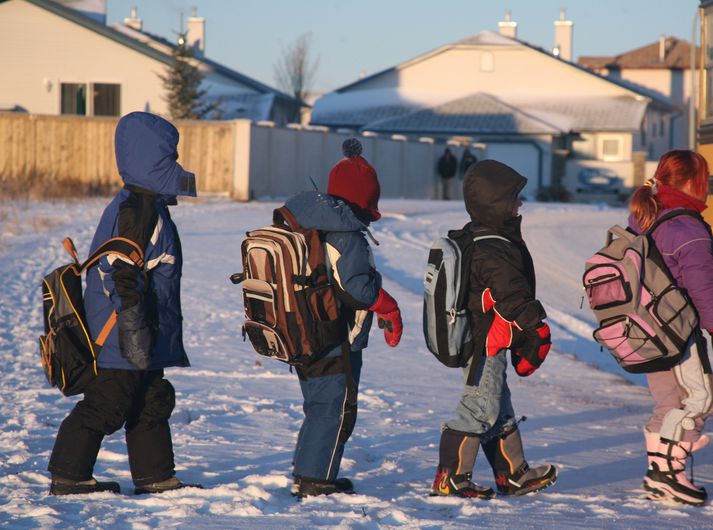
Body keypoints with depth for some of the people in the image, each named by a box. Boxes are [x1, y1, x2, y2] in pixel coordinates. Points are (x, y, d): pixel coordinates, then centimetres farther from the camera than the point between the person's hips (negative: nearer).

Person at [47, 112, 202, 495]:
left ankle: (156, 476, 22)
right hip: (123, 336, -11)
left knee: (152, 403, 15)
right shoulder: (135, 209, -18)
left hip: (146, 339, 11)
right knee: (106, 405, -5)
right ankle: (68, 475, 2)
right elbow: (124, 273, -24)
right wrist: (134, 327, -25)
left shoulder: (148, 206, 15)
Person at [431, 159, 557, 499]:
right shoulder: (495, 252, -24)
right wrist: (537, 328, -10)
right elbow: (512, 297, -25)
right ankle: (449, 478, 0)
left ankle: (513, 475, 26)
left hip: (476, 340, 11)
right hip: (485, 345, -11)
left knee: (500, 410, 17)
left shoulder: (473, 239, 12)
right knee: (481, 408, -5)